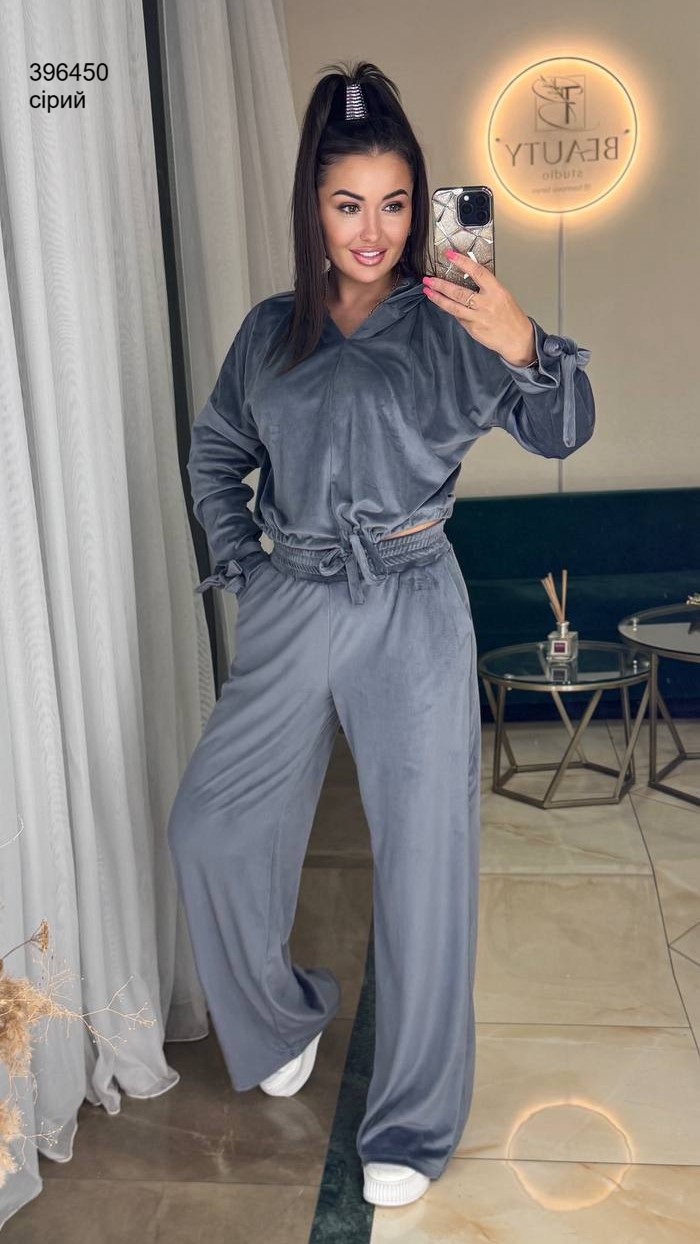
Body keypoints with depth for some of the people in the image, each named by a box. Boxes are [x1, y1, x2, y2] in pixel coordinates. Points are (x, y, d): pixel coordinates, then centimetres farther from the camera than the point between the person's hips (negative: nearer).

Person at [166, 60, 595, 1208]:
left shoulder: (448, 325, -1)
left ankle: (413, 1127, 18)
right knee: (210, 828, 3)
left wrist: (526, 346, -28)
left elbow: (561, 435, -8)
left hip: (412, 610, -3)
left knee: (424, 861, 0)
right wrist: (240, 560, 9)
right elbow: (215, 451, 21)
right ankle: (286, 1015, 32)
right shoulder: (272, 330, 9)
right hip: (291, 609, 4)